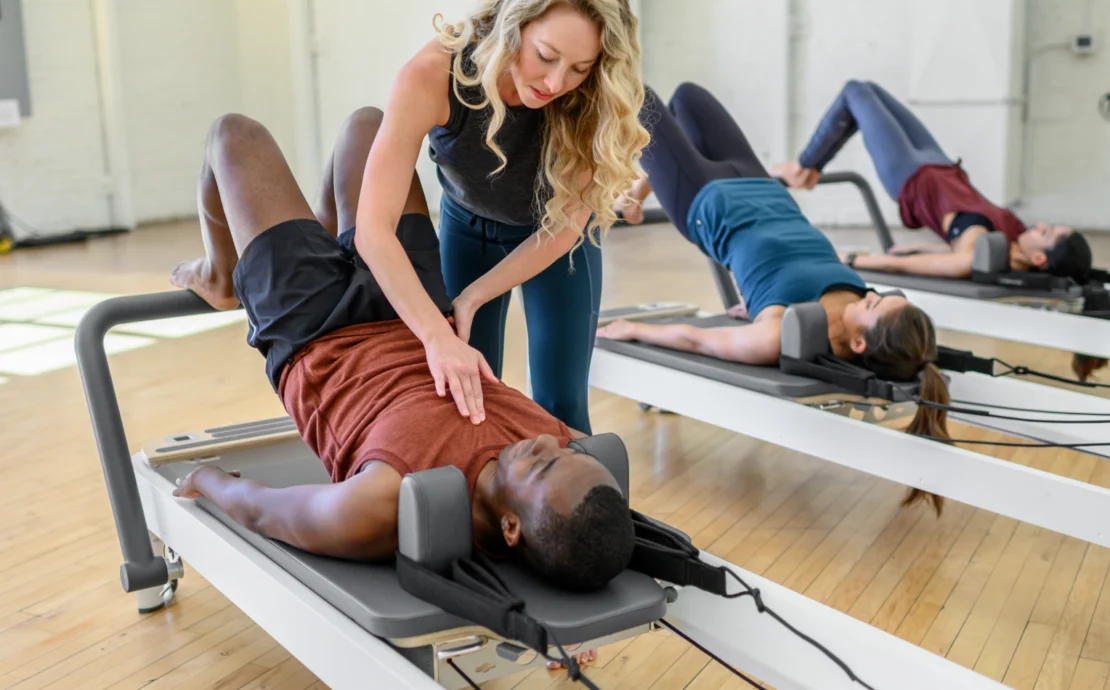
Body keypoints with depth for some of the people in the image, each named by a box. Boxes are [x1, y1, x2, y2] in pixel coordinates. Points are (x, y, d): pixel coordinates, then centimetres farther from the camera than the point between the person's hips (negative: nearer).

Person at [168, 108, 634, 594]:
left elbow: (258, 512, -23)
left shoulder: (378, 512, -46)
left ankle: (221, 279, 42)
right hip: (413, 320, 4)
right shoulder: (577, 446, -33)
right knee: (366, 122, 19)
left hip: (315, 340, -4)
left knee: (235, 134, 11)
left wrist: (209, 478, -2)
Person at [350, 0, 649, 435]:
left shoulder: (591, 103, -33)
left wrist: (471, 300, -25)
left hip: (553, 242, 0)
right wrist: (438, 338, -51)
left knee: (560, 404, -4)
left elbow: (564, 228, -20)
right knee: (462, 399, 2)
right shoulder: (433, 74, -36)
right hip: (467, 225, 0)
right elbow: (373, 229, -41)